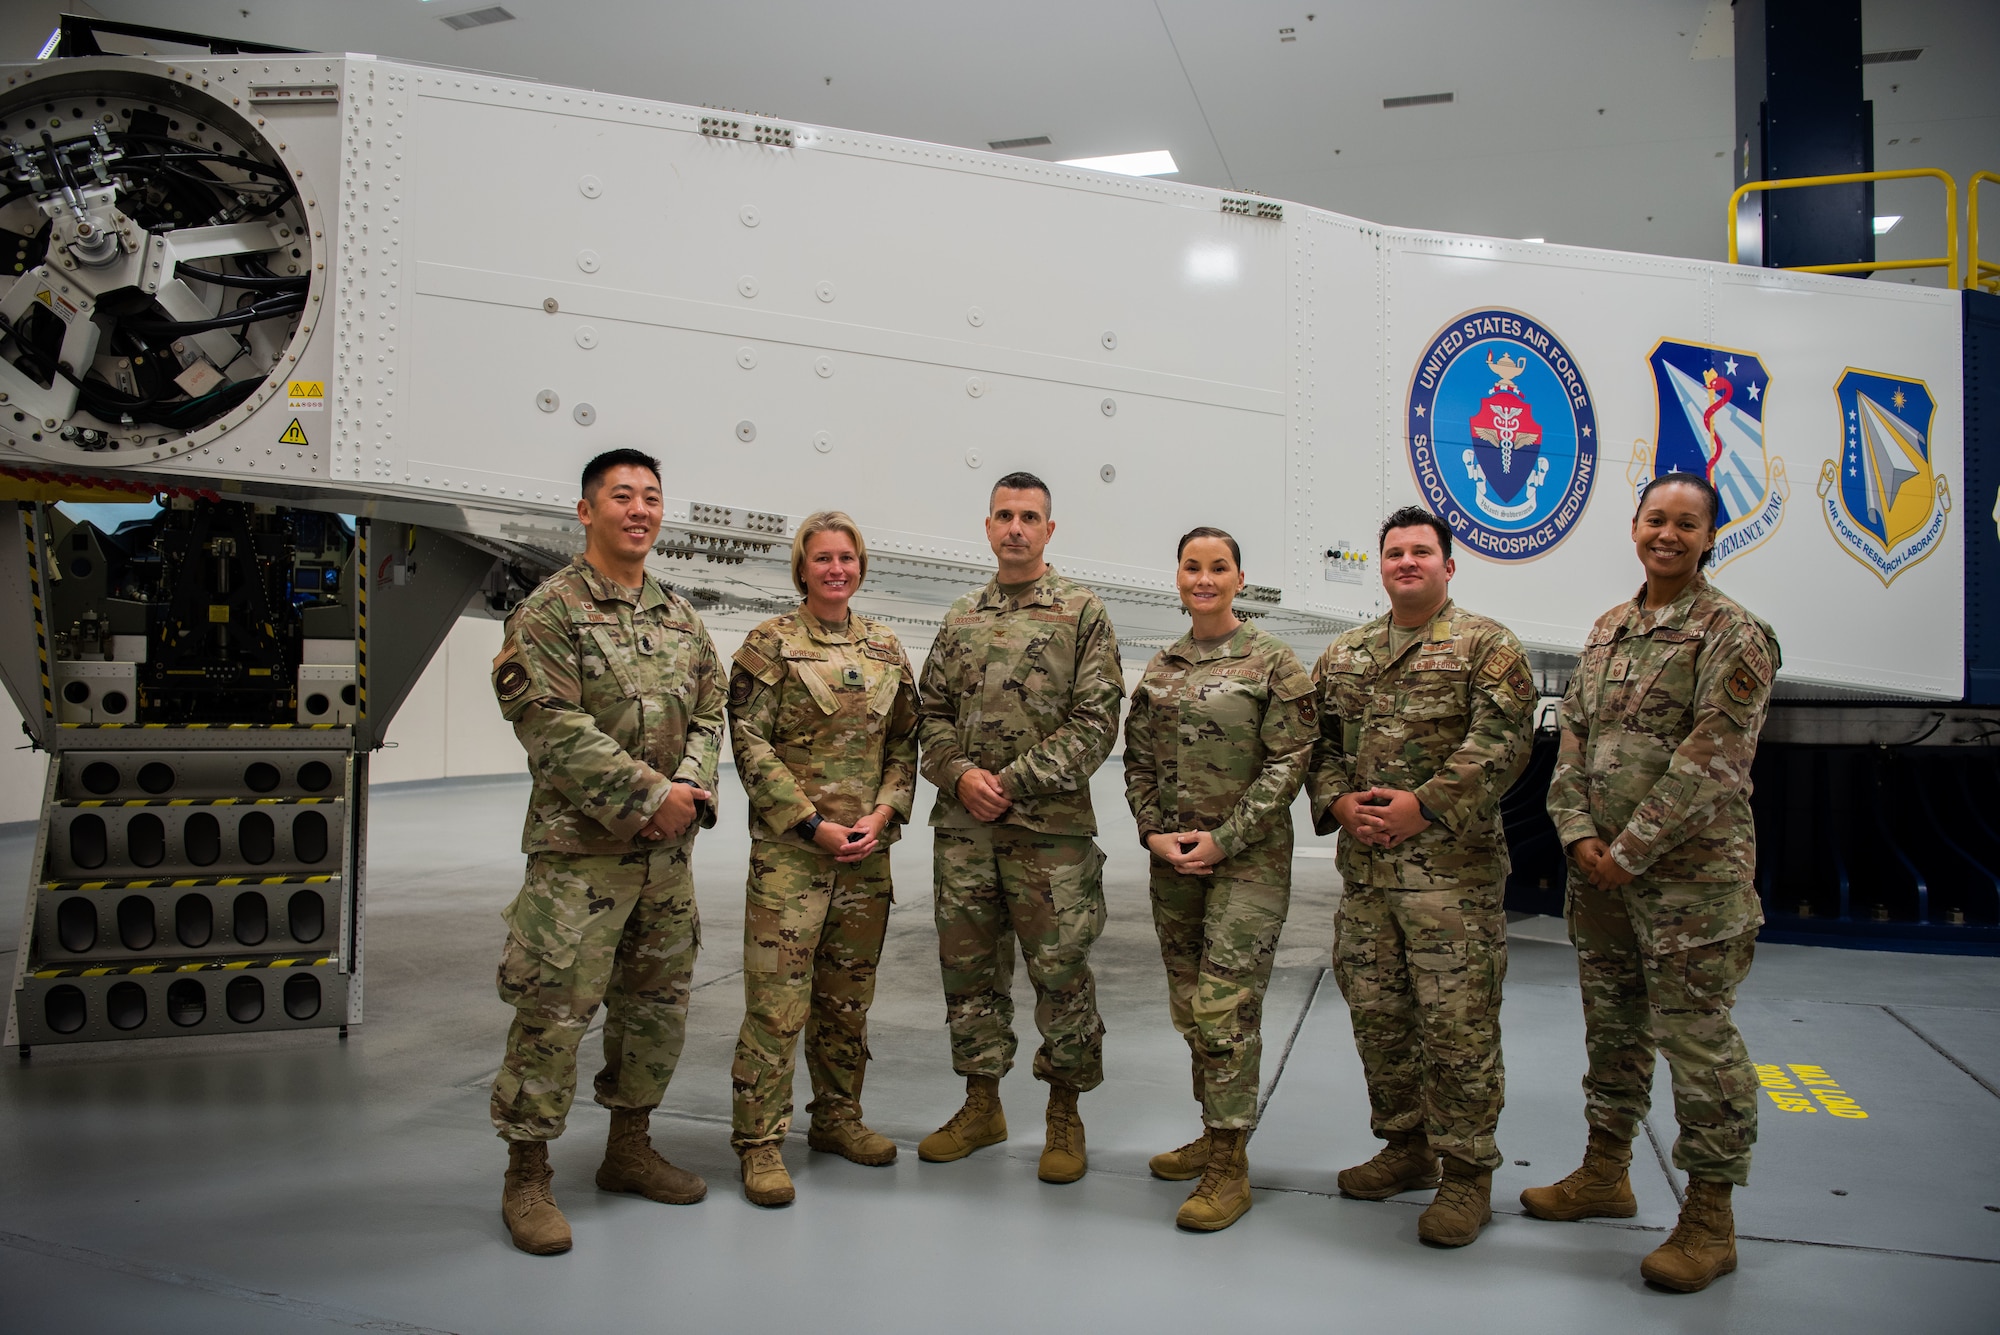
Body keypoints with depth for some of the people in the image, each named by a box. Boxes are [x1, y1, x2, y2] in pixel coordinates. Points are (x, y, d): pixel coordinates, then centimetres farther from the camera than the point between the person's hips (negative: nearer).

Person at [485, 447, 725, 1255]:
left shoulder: (680, 617, 13)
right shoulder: (549, 611, -7)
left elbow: (707, 714, 11)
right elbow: (554, 727, -16)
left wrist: (691, 790, -8)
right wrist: (650, 795, -17)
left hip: (666, 848, 7)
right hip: (579, 847, -7)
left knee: (657, 1003, 14)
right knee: (553, 1013, -4)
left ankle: (629, 1149, 31)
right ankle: (527, 1180, 11)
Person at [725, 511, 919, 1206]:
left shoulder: (886, 648, 11)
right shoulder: (769, 643, -3)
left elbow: (904, 744, 12)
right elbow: (751, 745, -9)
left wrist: (882, 815, -4)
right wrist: (813, 825, -13)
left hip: (867, 848, 5)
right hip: (788, 847, -5)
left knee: (848, 994, 14)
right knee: (778, 996, -4)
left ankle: (837, 1117, 29)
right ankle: (760, 1143, 7)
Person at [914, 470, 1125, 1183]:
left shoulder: (1083, 613, -1)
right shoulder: (961, 618, 13)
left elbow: (1095, 721, -8)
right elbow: (932, 712, 13)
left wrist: (1015, 782, -13)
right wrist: (959, 775, -7)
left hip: (1050, 829, -4)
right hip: (963, 828, 5)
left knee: (1060, 971, 2)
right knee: (968, 966, 12)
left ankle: (1065, 1113, 19)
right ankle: (982, 1104, 27)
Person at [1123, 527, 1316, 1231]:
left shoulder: (1273, 662, -6)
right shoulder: (1160, 667, 10)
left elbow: (1290, 762, -10)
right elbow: (1138, 759, 12)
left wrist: (1223, 839, -14)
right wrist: (1154, 832, -3)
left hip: (1247, 857, -6)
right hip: (1173, 857, 6)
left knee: (1223, 1004, -9)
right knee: (1189, 1003, 12)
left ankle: (1230, 1167, 1)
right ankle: (1213, 1135, 28)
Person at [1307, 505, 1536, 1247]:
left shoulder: (1486, 646, -2)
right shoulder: (1343, 656, 15)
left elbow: (1502, 740, -12)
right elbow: (1321, 740, 15)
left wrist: (1426, 805, -18)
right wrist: (1338, 802, -4)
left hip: (1452, 866, -6)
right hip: (1363, 865, 6)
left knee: (1457, 1021, -3)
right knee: (1376, 1014, 13)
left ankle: (1466, 1172, 11)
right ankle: (1407, 1147, 30)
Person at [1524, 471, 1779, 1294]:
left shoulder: (1731, 634, -9)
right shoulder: (1607, 631, 13)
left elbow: (1712, 759, -17)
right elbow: (1573, 737, 10)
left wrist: (1630, 851, -17)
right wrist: (1579, 834, -4)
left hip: (1690, 872, -7)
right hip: (1601, 866, 7)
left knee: (1697, 1039, -1)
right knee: (1612, 1024, 18)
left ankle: (1709, 1221, 13)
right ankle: (1605, 1174, 34)